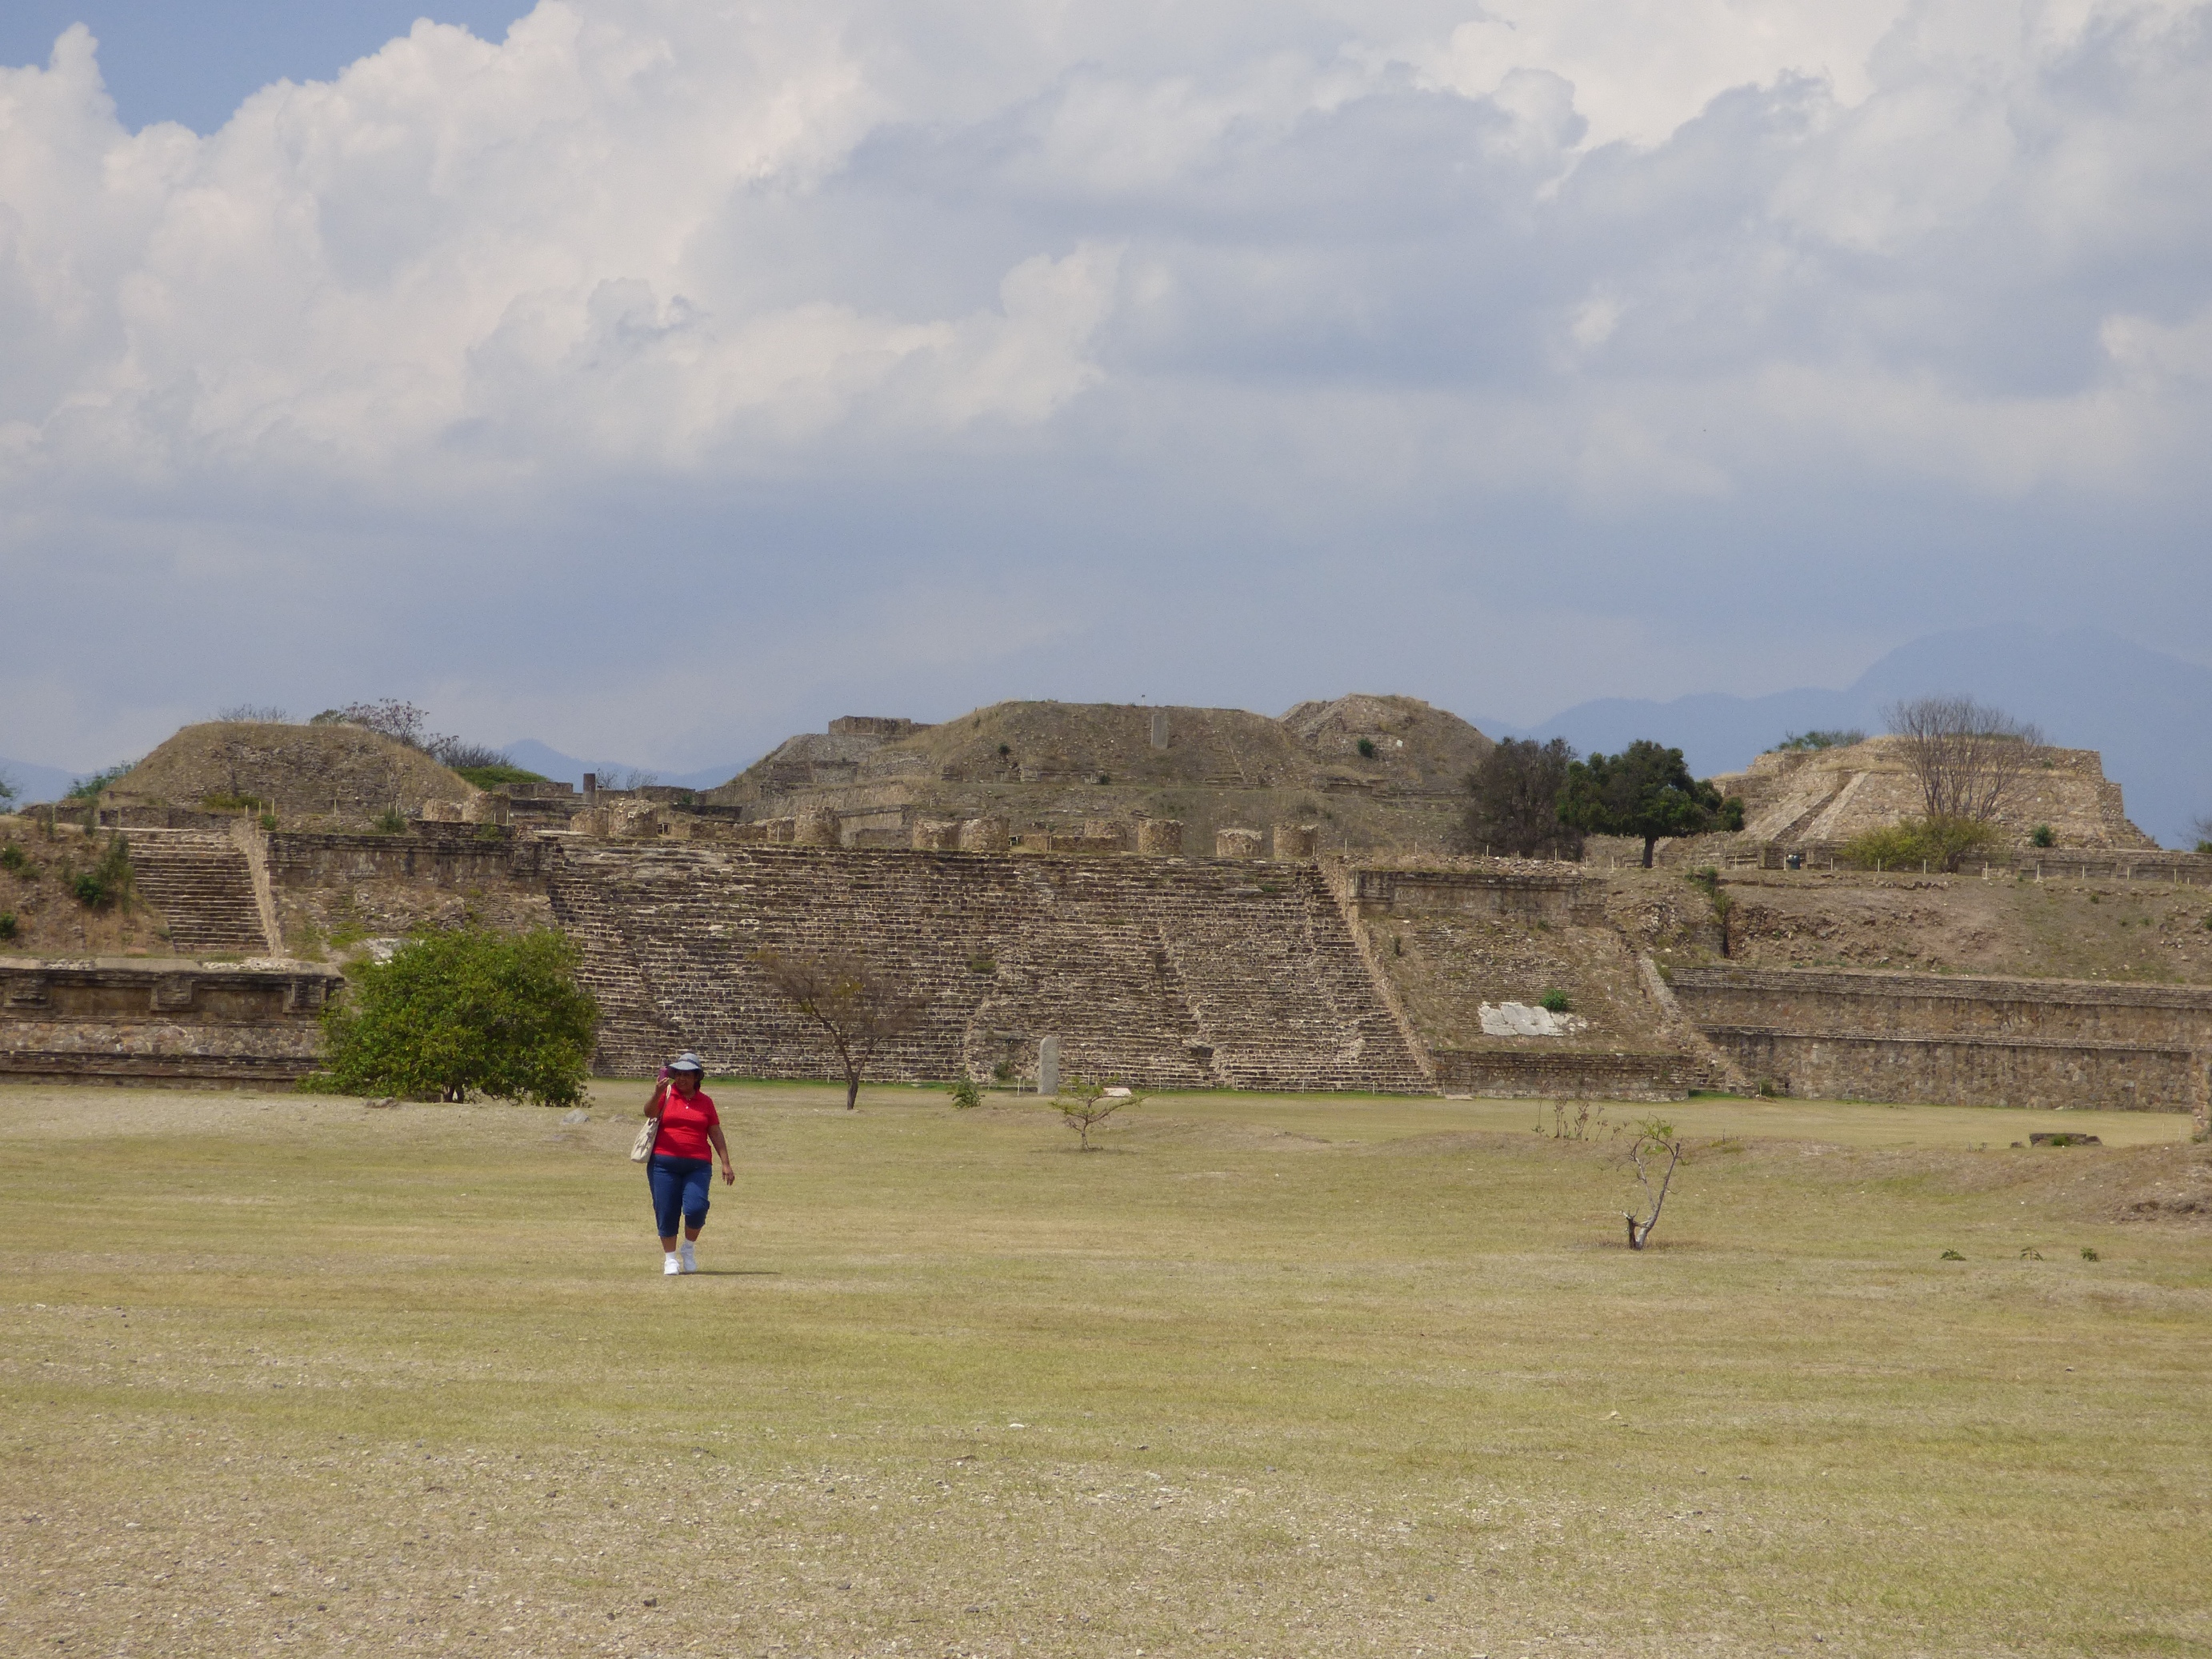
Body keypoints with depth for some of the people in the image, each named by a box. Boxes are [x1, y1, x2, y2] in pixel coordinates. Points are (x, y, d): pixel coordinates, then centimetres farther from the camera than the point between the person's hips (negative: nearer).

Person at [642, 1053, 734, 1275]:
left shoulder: (705, 1102, 11)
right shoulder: (666, 1096, 5)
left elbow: (716, 1134, 13)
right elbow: (649, 1113, -13)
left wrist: (726, 1164, 8)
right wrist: (657, 1095, -32)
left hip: (698, 1165, 1)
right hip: (664, 1163, -1)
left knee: (695, 1208, -15)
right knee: (666, 1212, -1)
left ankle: (689, 1249, 11)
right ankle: (670, 1258, 14)